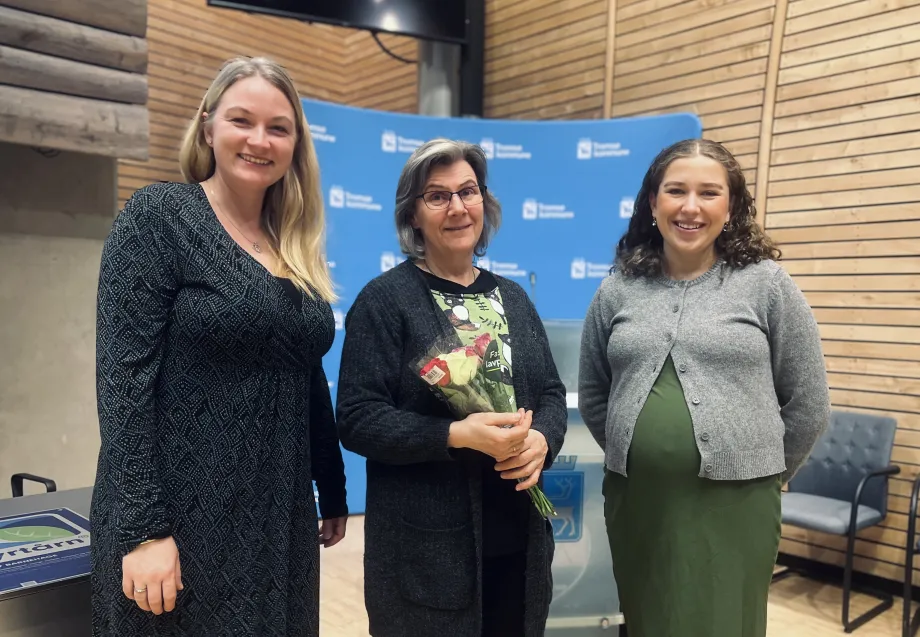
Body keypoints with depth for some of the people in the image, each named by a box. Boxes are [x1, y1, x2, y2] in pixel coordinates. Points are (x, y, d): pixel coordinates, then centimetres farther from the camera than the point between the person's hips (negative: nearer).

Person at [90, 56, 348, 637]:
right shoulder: (158, 215, -9)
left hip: (280, 518, 6)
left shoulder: (295, 247, 8)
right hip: (183, 515, -6)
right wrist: (143, 530, -19)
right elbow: (125, 377, -15)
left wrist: (334, 493, 15)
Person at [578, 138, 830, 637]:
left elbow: (808, 403, 2)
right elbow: (592, 395, 13)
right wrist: (632, 455, 12)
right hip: (634, 500, 3)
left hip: (732, 505, -2)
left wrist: (763, 473, 7)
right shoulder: (618, 289, 3)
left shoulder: (766, 284, -3)